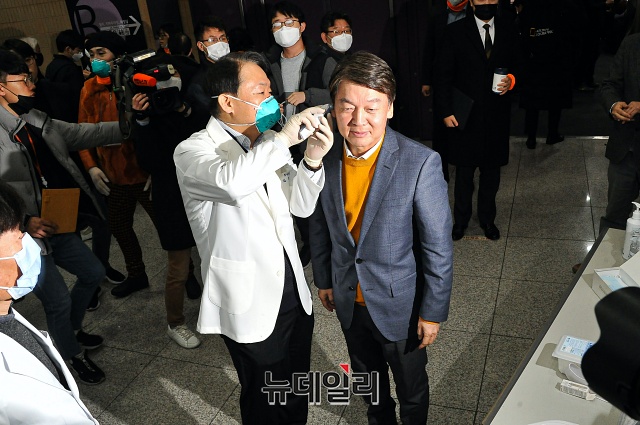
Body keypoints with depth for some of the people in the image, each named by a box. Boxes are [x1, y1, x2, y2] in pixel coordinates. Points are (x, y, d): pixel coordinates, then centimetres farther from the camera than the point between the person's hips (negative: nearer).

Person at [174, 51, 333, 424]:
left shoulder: (267, 143, 1)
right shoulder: (193, 151, -17)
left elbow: (301, 206, 1)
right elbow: (234, 181, -40)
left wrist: (312, 159, -16)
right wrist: (284, 138, -28)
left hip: (294, 294, 6)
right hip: (250, 306, -6)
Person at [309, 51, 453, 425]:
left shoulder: (421, 163, -25)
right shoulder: (324, 157, -12)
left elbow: (438, 247, -17)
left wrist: (433, 312, -11)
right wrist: (323, 279, 11)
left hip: (400, 304, -4)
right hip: (348, 302, 4)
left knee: (411, 388, 22)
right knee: (367, 378, 29)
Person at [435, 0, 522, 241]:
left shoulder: (508, 30, 5)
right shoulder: (455, 31, -4)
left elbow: (516, 65, 14)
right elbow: (443, 75, -4)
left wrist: (511, 80, -9)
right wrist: (446, 111, -10)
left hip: (497, 115, 3)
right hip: (465, 114, -3)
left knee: (491, 171, 13)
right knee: (464, 171, 9)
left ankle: (487, 219, 30)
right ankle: (460, 219, 27)